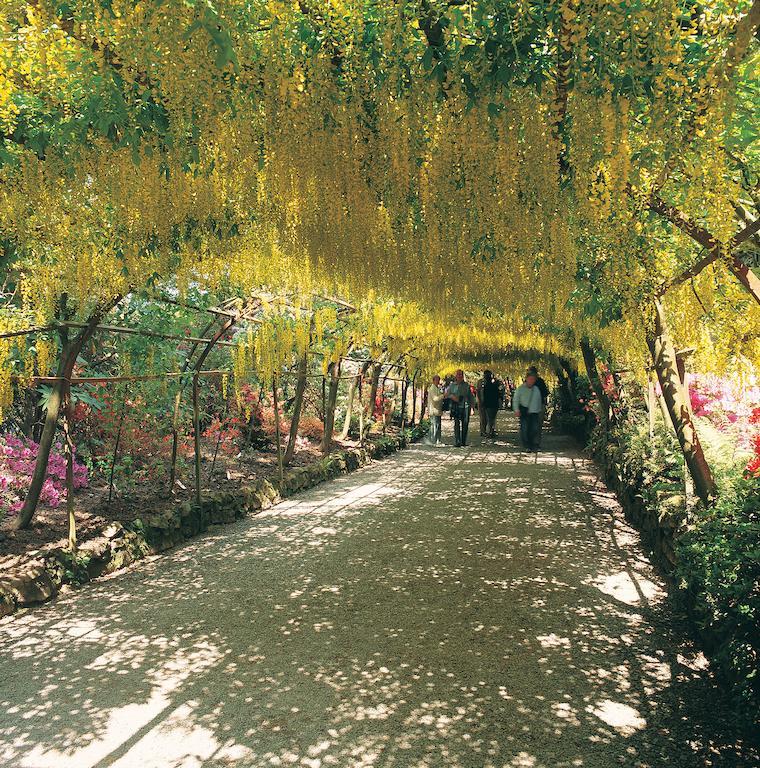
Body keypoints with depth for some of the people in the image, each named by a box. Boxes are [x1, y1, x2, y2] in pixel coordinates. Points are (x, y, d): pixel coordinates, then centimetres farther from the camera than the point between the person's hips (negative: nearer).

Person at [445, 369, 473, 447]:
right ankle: (457, 442, -11)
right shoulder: (452, 385, 9)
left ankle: (463, 441, 13)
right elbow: (446, 394, 10)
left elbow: (470, 396, 13)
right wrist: (452, 396, -10)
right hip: (456, 406, -1)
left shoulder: (466, 385, 10)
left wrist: (471, 405, 5)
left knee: (465, 424, 3)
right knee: (457, 424, -9)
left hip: (465, 407, 1)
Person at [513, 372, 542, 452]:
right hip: (524, 412, -3)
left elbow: (539, 401, 23)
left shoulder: (536, 389, 15)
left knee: (534, 429, -3)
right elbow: (515, 400, 2)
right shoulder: (521, 388, 3)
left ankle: (534, 446, 1)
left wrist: (539, 411, 22)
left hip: (534, 412, 3)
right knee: (524, 429, -5)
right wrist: (516, 409, -9)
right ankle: (526, 446, 5)